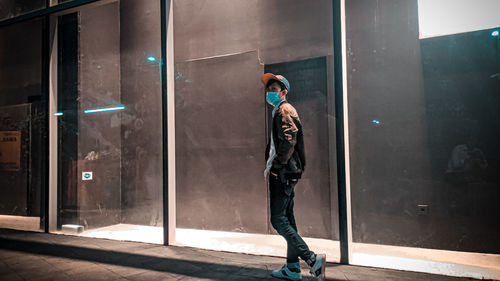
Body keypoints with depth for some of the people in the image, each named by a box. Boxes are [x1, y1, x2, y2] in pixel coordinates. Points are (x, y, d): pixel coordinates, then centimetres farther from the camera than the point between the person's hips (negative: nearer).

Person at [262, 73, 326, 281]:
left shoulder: (284, 110, -8)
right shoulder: (279, 111, 23)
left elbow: (288, 141, -21)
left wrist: (274, 165, -17)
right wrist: (270, 163, 14)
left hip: (283, 172, -10)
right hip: (285, 173, 10)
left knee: (278, 219, -9)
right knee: (287, 219, 11)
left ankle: (313, 259, -8)